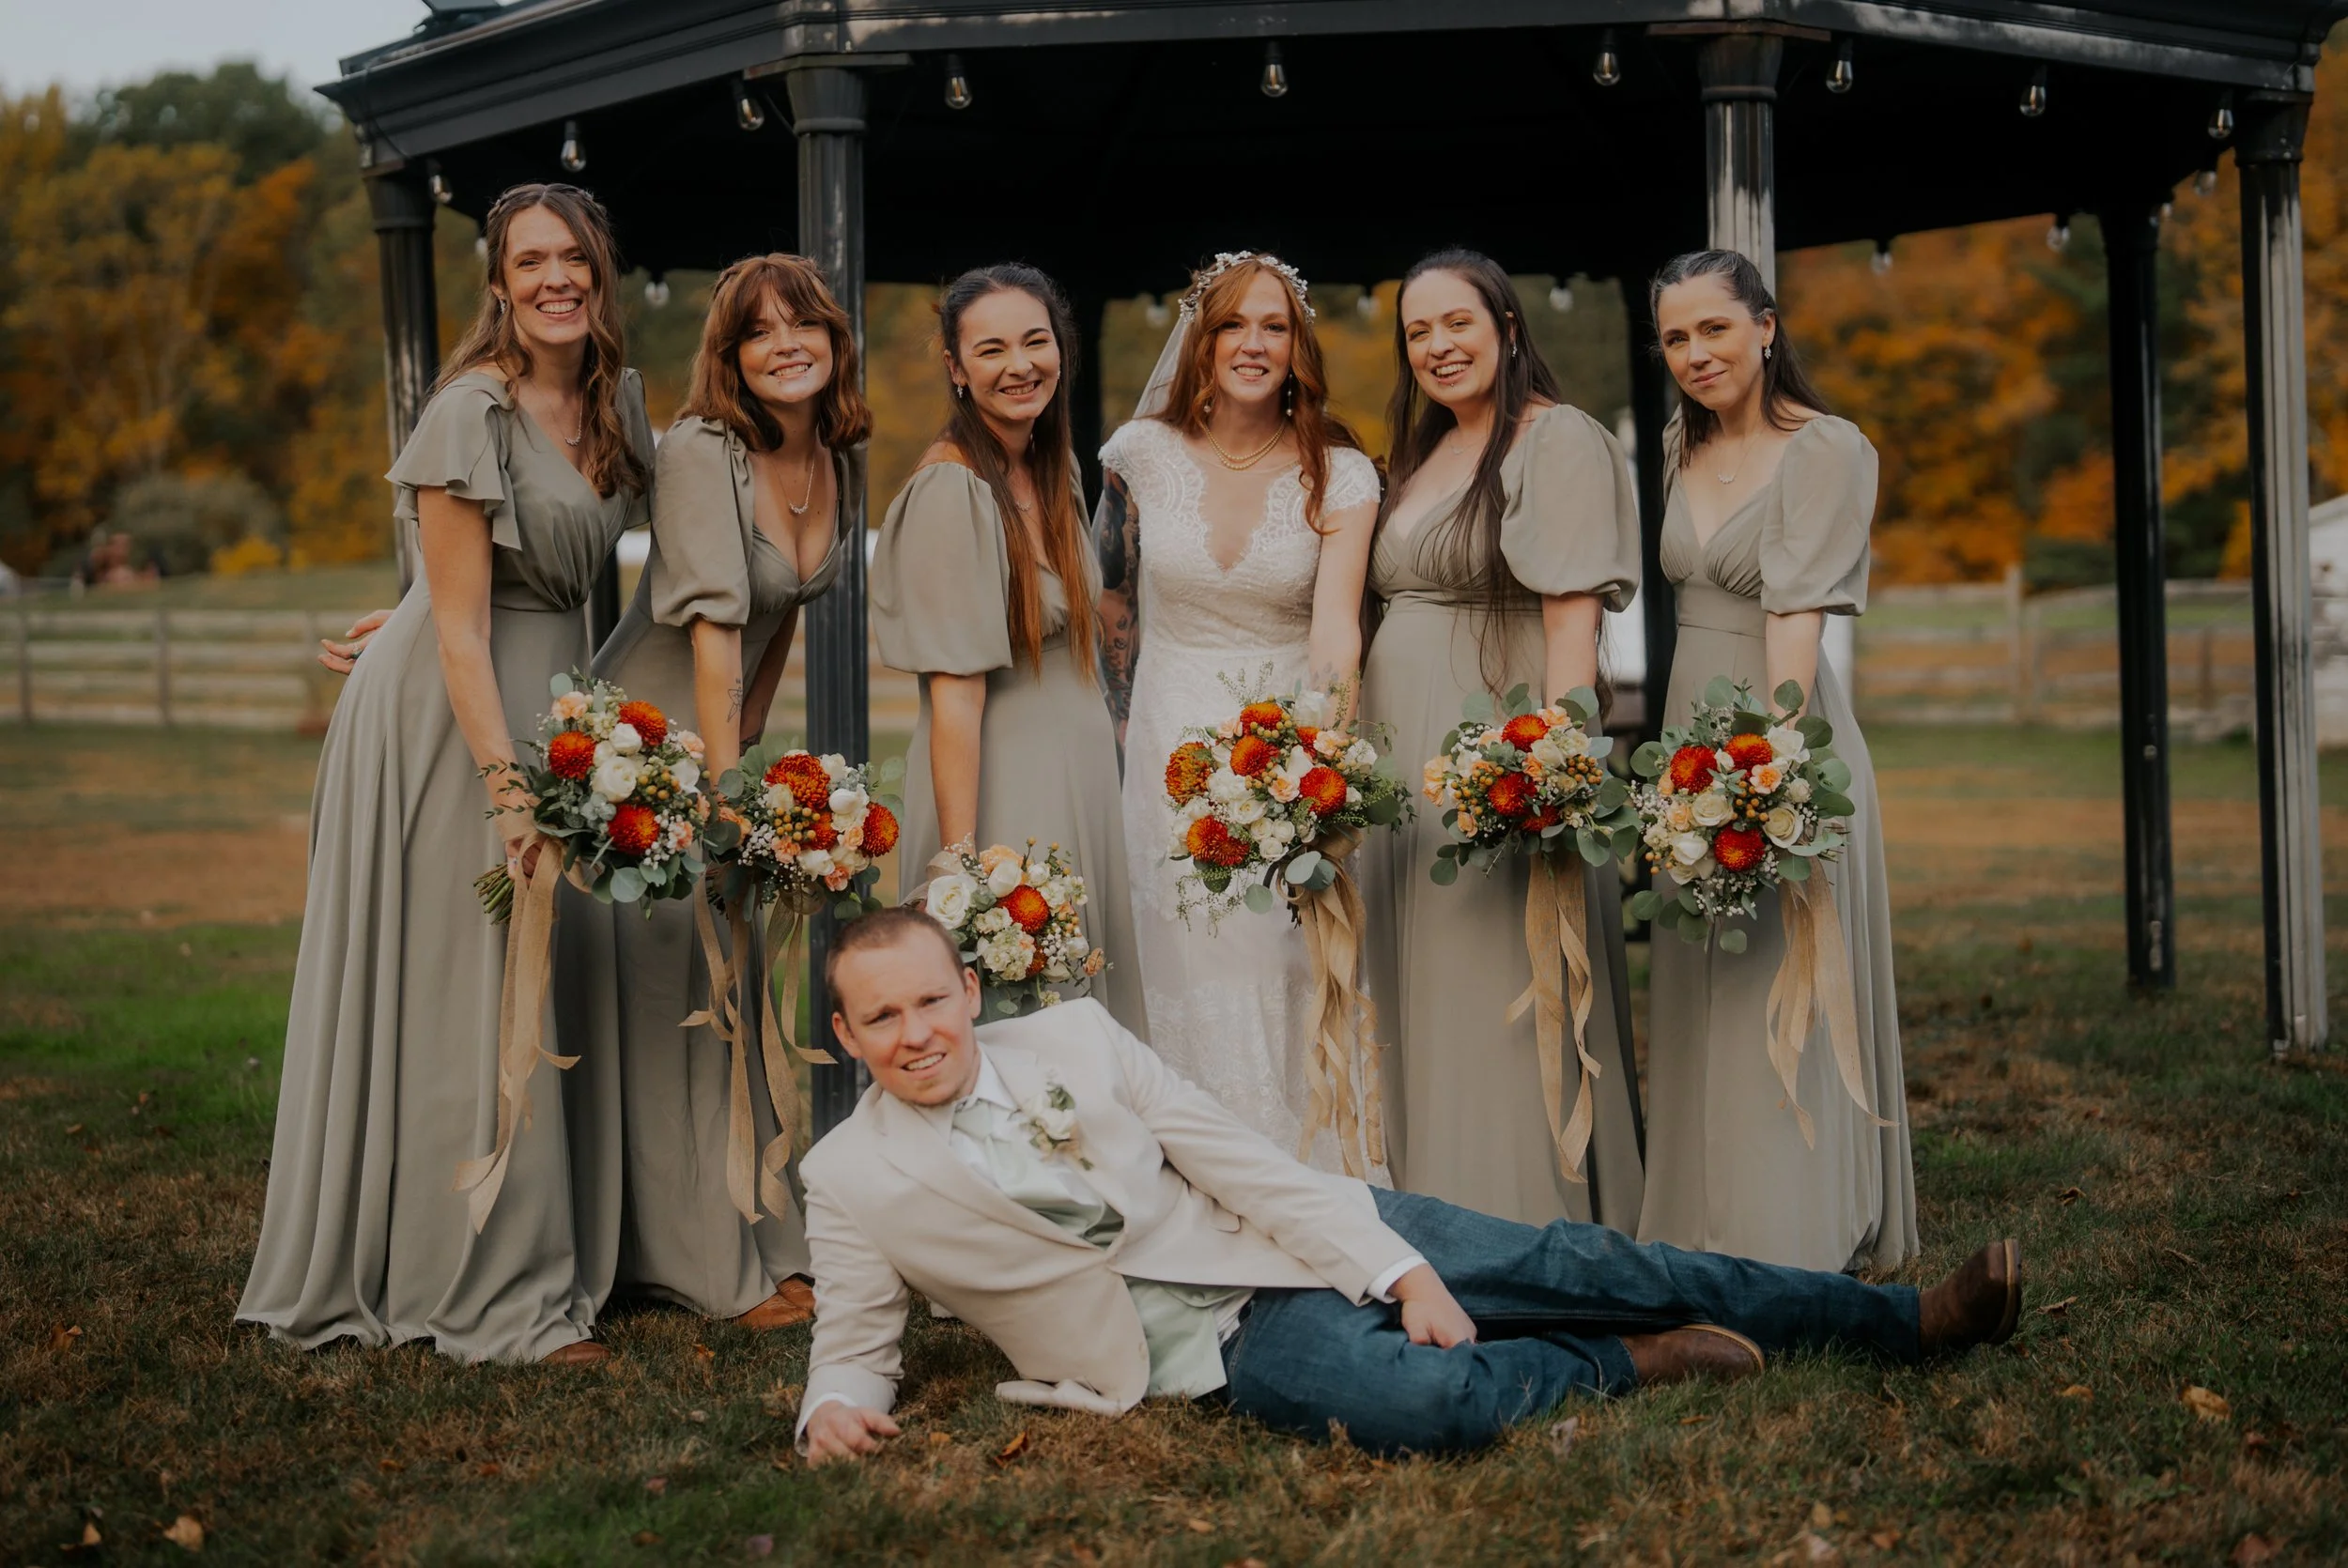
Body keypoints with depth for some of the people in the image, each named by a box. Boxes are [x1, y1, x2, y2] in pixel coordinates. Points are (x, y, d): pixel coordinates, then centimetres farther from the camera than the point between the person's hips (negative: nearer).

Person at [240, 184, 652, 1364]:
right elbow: (460, 625, -18)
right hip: (450, 713, -8)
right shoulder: (473, 413, -16)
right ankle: (495, 1296, 3)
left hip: (557, 694, 8)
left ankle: (552, 1256, 24)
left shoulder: (617, 399, 7)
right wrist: (507, 788, -23)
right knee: (471, 992, -4)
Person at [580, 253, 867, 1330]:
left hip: (727, 732, 7)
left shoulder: (832, 458, 3)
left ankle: (761, 1240, 20)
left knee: (738, 986, 11)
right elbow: (714, 626, -25)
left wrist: (751, 733, 12)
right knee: (664, 989, -3)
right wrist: (724, 785, -28)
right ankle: (713, 1265, 3)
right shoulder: (701, 452, -20)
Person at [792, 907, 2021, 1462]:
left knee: (1571, 1264, -7)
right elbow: (855, 1346, 6)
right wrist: (833, 1410, -21)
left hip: (1299, 1234, 3)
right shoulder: (848, 1180, -3)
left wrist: (1404, 1274, -11)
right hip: (1220, 1345, -3)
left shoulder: (1073, 1037, 0)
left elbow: (1241, 1161, -2)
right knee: (1422, 1402, -33)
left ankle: (1909, 1320, 2)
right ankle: (1625, 1365, -4)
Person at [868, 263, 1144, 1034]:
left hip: (1077, 781, 8)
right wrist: (961, 856, -22)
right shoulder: (952, 491, -18)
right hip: (1000, 791, -8)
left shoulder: (1053, 467, 8)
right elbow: (955, 693, -21)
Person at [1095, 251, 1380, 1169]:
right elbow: (1110, 597, 12)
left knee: (1301, 985, 0)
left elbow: (1335, 619, -19)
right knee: (1205, 993, 0)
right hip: (1174, 742, 1)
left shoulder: (1340, 473, -5)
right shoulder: (1141, 455, -2)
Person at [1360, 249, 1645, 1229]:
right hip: (1402, 747, 8)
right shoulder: (1420, 458, 19)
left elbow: (1573, 616, -15)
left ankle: (1533, 1239, 3)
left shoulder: (1559, 441, -6)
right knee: (1419, 997, 9)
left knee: (1499, 993, -5)